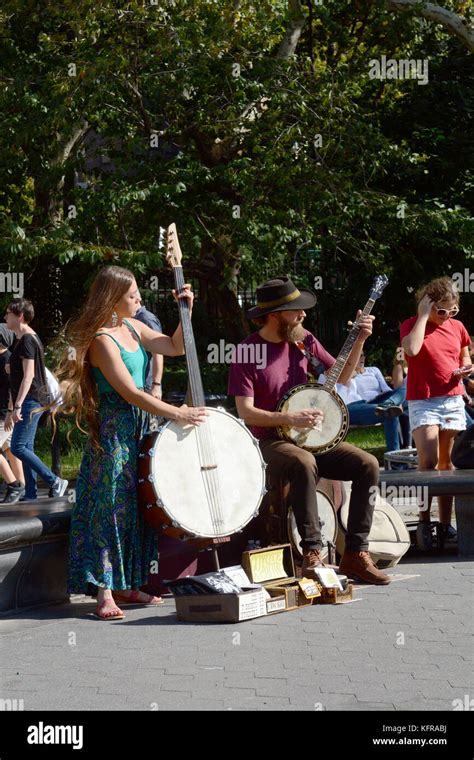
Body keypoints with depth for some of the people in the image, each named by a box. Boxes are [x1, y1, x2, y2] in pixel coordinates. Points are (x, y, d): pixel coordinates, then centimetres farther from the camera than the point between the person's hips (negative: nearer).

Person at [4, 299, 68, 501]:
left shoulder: (27, 340, -12)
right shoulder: (21, 340, 19)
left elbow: (29, 375, -21)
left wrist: (17, 405, -26)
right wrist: (11, 409, 24)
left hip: (31, 401, -10)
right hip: (28, 402, 10)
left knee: (18, 447, -14)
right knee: (26, 448, 7)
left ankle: (55, 482, -11)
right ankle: (31, 495, 8)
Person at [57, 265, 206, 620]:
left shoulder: (133, 328, 9)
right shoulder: (102, 341, -17)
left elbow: (175, 346, 15)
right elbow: (130, 393, -21)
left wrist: (186, 311, 2)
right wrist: (176, 413, -20)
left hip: (140, 430, 9)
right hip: (113, 431, -9)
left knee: (135, 505, 12)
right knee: (111, 507, -9)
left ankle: (126, 584, 20)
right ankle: (104, 592, -8)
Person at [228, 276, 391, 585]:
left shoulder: (303, 339, 9)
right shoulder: (247, 351, -8)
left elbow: (341, 376, 19)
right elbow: (245, 412, -13)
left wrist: (359, 341, 6)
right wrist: (289, 419, -23)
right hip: (270, 443, -6)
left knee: (367, 464, -17)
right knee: (304, 463, -39)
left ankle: (356, 554, -15)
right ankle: (313, 553, -33)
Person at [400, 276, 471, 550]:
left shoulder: (457, 327, 10)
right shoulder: (412, 325, -4)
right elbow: (411, 349, -25)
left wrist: (467, 368, 1)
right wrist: (424, 315, -17)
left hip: (453, 401, 5)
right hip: (423, 402, -5)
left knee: (447, 462, 7)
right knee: (429, 462, -16)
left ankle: (446, 523, 12)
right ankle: (424, 522, -6)